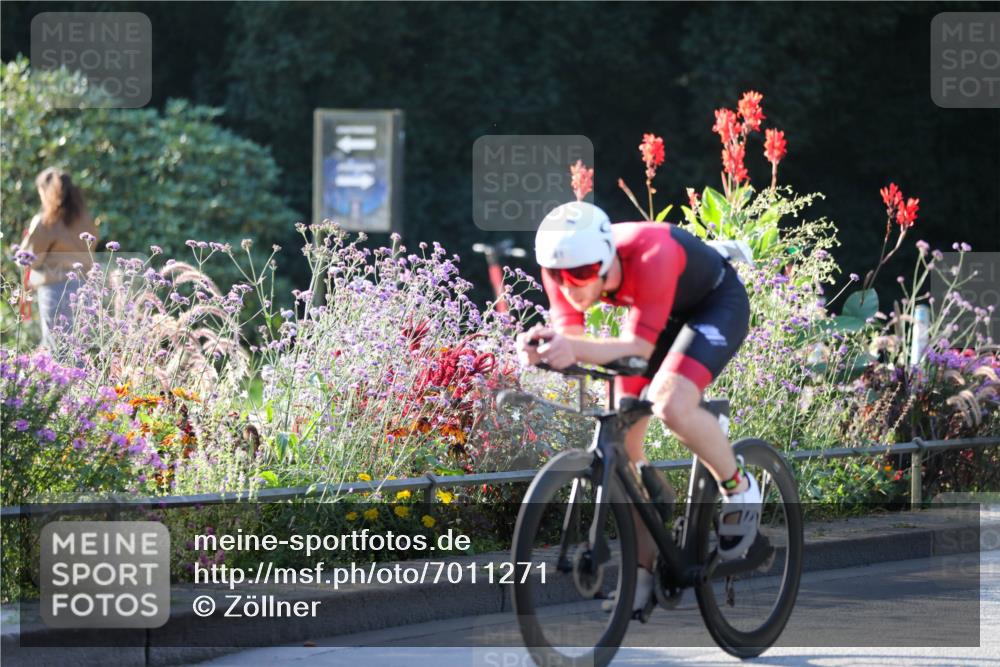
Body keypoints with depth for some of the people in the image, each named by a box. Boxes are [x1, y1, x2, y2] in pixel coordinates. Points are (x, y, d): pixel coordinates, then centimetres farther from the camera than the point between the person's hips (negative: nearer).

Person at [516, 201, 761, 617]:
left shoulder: (652, 255, -41)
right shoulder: (564, 264, -24)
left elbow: (640, 347, -43)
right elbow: (568, 334, -26)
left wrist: (574, 349, -60)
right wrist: (544, 349, -50)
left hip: (717, 304, -6)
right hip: (661, 311, 6)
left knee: (671, 404, -32)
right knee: (622, 440, -4)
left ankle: (740, 490, -6)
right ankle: (643, 572, 9)